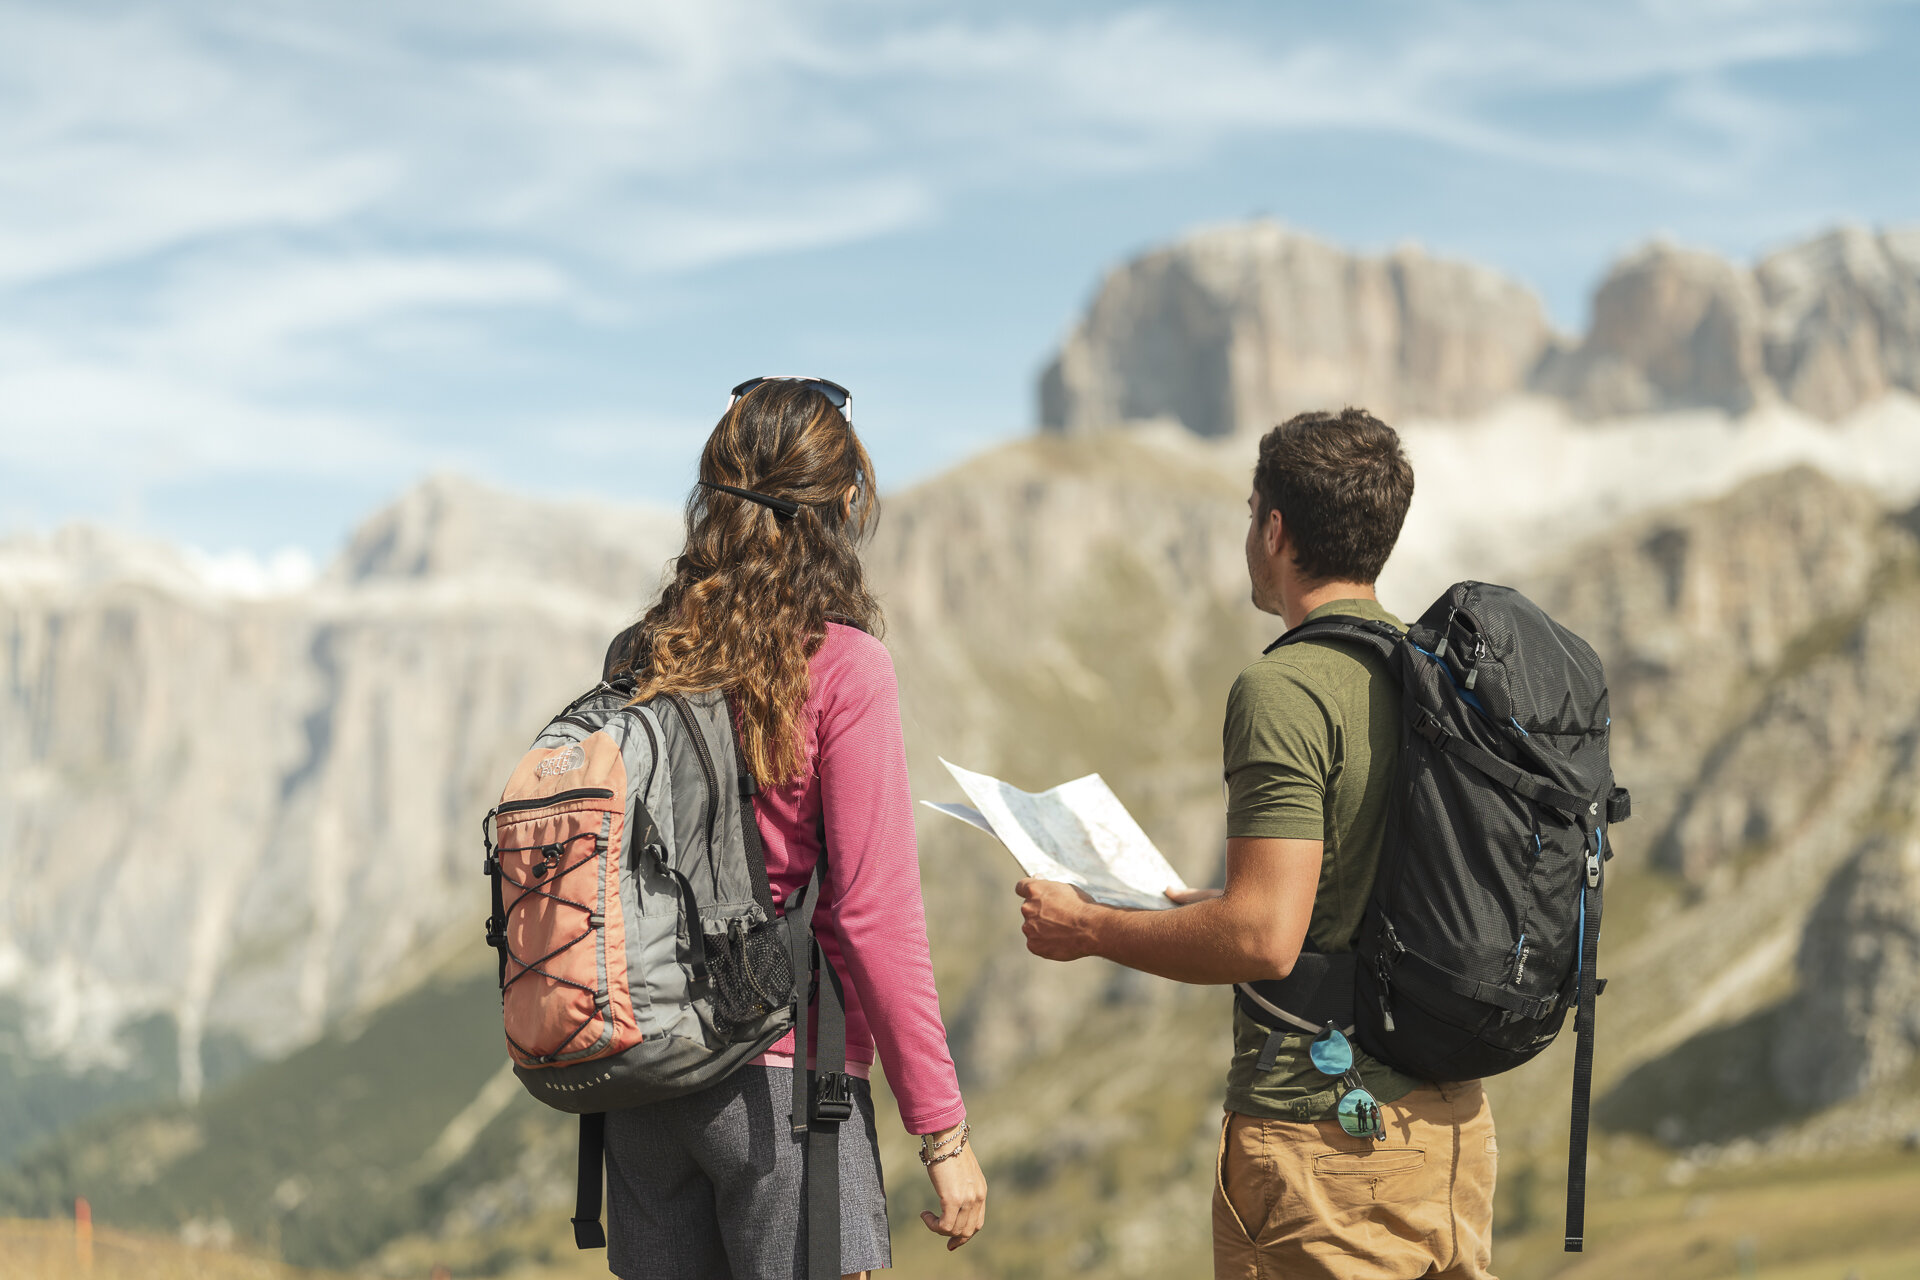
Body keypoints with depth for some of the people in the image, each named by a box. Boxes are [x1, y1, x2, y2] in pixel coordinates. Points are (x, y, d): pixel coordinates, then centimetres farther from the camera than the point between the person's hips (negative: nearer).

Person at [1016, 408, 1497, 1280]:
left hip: (1325, 1136, -8)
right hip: (1453, 1119, 8)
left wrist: (1089, 929, -8)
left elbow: (1263, 940, -22)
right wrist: (1215, 908, 25)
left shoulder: (1285, 691, -16)